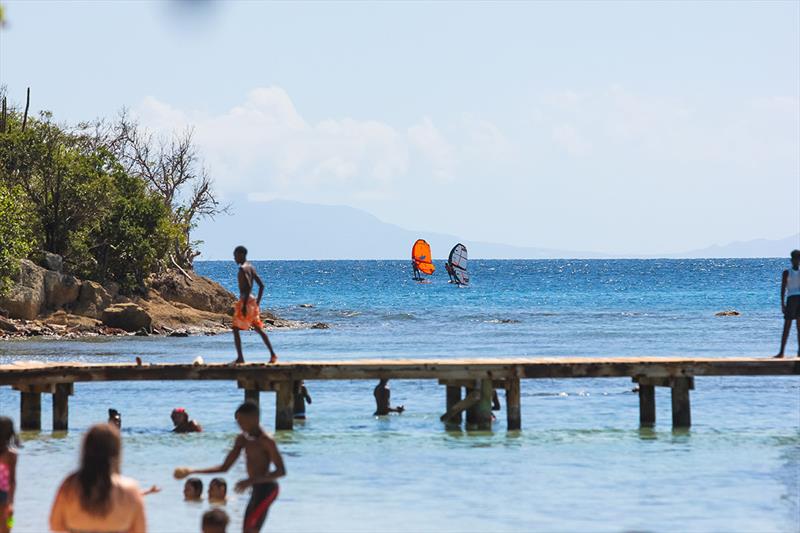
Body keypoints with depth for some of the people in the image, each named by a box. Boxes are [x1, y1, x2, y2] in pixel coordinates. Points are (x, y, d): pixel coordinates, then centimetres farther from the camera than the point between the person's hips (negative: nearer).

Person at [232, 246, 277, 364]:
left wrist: (244, 305, -25)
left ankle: (240, 357, -4)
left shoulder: (242, 269, -14)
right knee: (258, 329, 12)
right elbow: (261, 285, 16)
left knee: (236, 329, -1)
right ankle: (273, 354, 7)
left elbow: (248, 287, -25)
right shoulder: (251, 267, 13)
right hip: (252, 302, 9)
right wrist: (258, 302, 19)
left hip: (245, 301, -9)